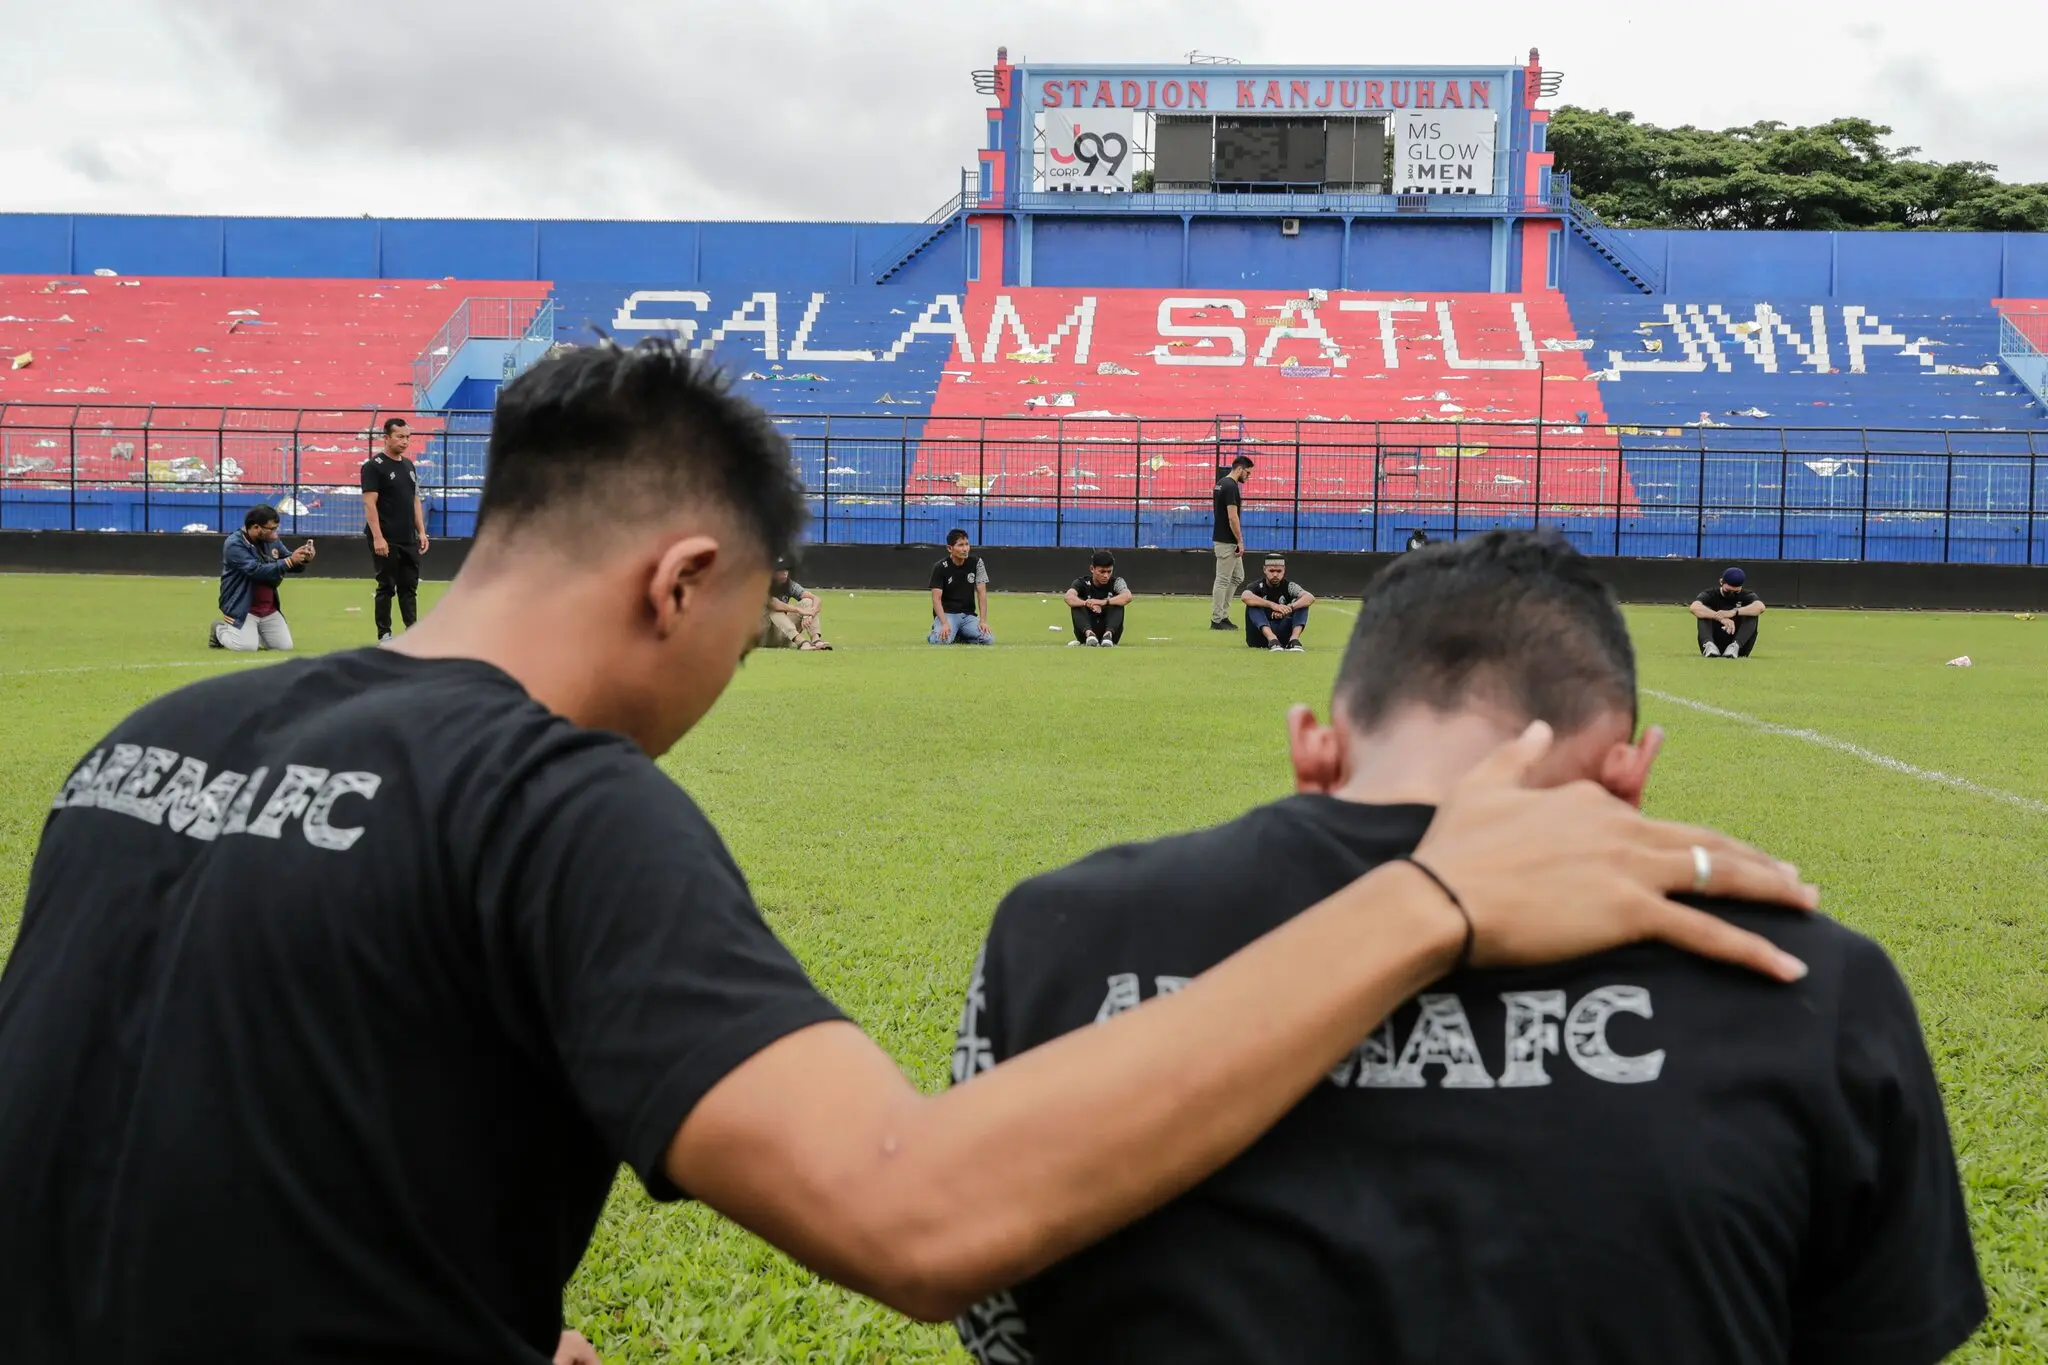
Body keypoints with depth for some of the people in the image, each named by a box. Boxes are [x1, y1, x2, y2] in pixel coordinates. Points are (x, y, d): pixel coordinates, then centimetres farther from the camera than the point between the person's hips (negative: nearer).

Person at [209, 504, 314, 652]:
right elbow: (257, 571, -28)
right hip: (241, 608, -6)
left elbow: (291, 566, 9)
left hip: (269, 609, 7)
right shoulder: (234, 544, -18)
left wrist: (304, 560, -14)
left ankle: (251, 633, 25)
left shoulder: (272, 540, 3)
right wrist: (289, 561, -31)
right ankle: (220, 630, 10)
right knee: (248, 647, -22)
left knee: (285, 646, -1)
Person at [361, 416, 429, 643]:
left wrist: (421, 532, 12)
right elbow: (369, 503, -14)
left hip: (409, 539, 7)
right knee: (387, 587, -2)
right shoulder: (374, 466, -9)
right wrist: (377, 537, -21)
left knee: (409, 586, 8)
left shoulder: (409, 465, 15)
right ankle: (384, 635, 4)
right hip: (386, 540, -7)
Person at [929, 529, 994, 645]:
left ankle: (959, 636, 7)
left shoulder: (976, 562, -1)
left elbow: (981, 592, -2)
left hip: (969, 615, 4)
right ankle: (938, 631, 5)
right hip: (947, 614, -3)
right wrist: (945, 624, -29)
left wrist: (983, 621, -13)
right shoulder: (940, 567, -9)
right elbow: (936, 599, -14)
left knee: (988, 639, -22)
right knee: (942, 640, -34)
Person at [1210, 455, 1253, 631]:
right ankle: (1217, 620, 1)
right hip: (1227, 542, -10)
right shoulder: (1231, 487, -18)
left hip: (1229, 542, 10)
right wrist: (1240, 541, -17)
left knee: (1237, 577, 16)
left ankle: (1223, 616, 16)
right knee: (1223, 580, -4)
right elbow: (1232, 517, -22)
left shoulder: (1221, 483, 13)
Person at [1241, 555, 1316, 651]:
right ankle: (1272, 640, -44)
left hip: (1283, 634, 2)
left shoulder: (1288, 586, 1)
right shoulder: (1258, 586, -5)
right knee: (1253, 604, -25)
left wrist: (1290, 607, -35)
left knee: (1302, 603, -12)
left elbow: (1310, 598, -18)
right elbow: (1245, 597, -31)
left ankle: (1294, 639, -34)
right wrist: (1272, 605, -41)